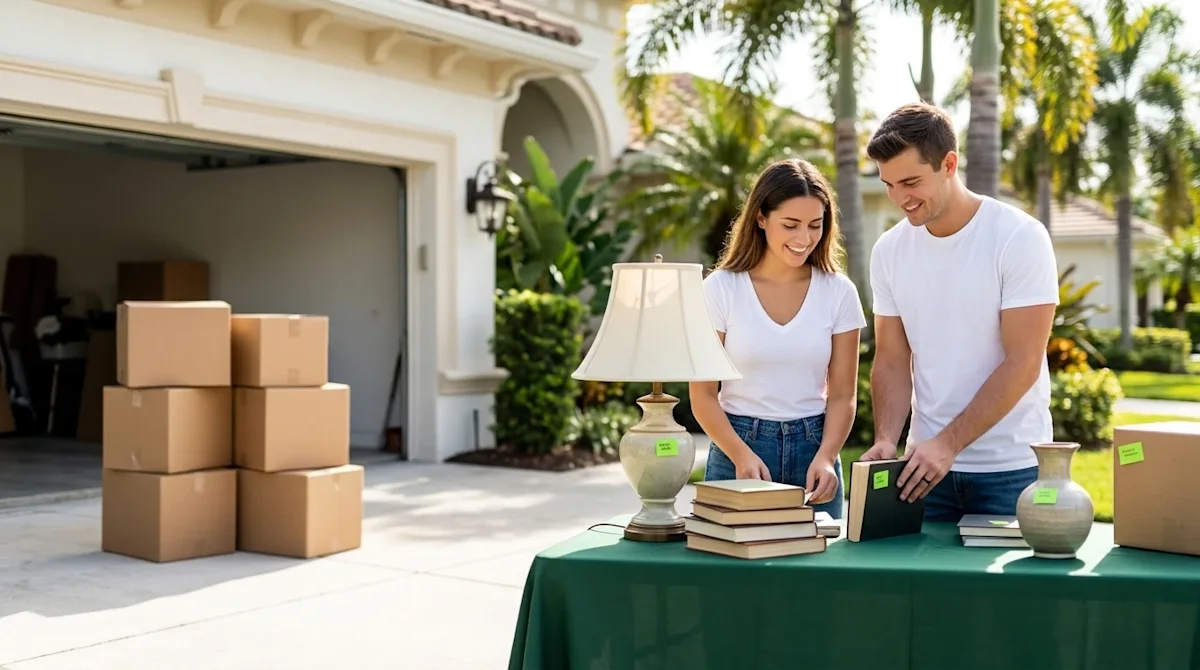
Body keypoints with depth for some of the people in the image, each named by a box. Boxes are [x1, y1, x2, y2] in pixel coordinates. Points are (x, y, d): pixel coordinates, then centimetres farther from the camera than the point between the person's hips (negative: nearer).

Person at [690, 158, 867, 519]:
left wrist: (825, 457, -16)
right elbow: (703, 394, -5)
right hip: (738, 445, -1)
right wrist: (741, 455, -20)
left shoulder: (839, 292, -1)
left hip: (814, 449, 2)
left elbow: (842, 395, 1)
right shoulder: (721, 288, -6)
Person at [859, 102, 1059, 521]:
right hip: (927, 461, 4)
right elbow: (892, 361, 6)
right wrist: (886, 438, -11)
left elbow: (1023, 363, -15)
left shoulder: (1020, 238, -12)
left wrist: (947, 443, -19)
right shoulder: (889, 251, 2)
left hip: (1010, 468, -4)